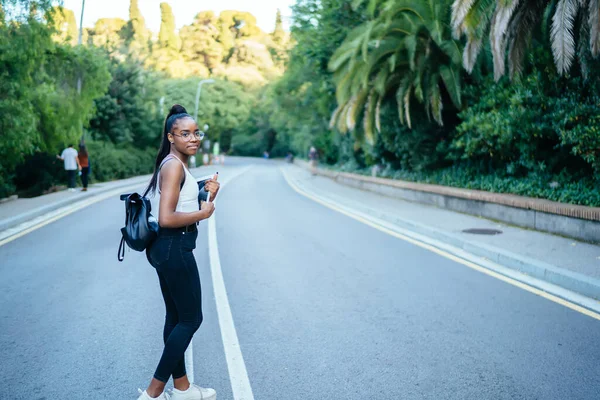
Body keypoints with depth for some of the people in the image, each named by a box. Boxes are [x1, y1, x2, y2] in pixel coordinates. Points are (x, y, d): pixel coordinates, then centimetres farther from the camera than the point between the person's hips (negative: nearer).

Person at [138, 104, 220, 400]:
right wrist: (203, 213, -13)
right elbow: (166, 218, -26)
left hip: (167, 249, 10)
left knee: (176, 317, 17)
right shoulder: (174, 165, -17)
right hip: (175, 248, -10)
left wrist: (208, 196, 3)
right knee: (191, 319, 0)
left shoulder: (177, 164, 14)